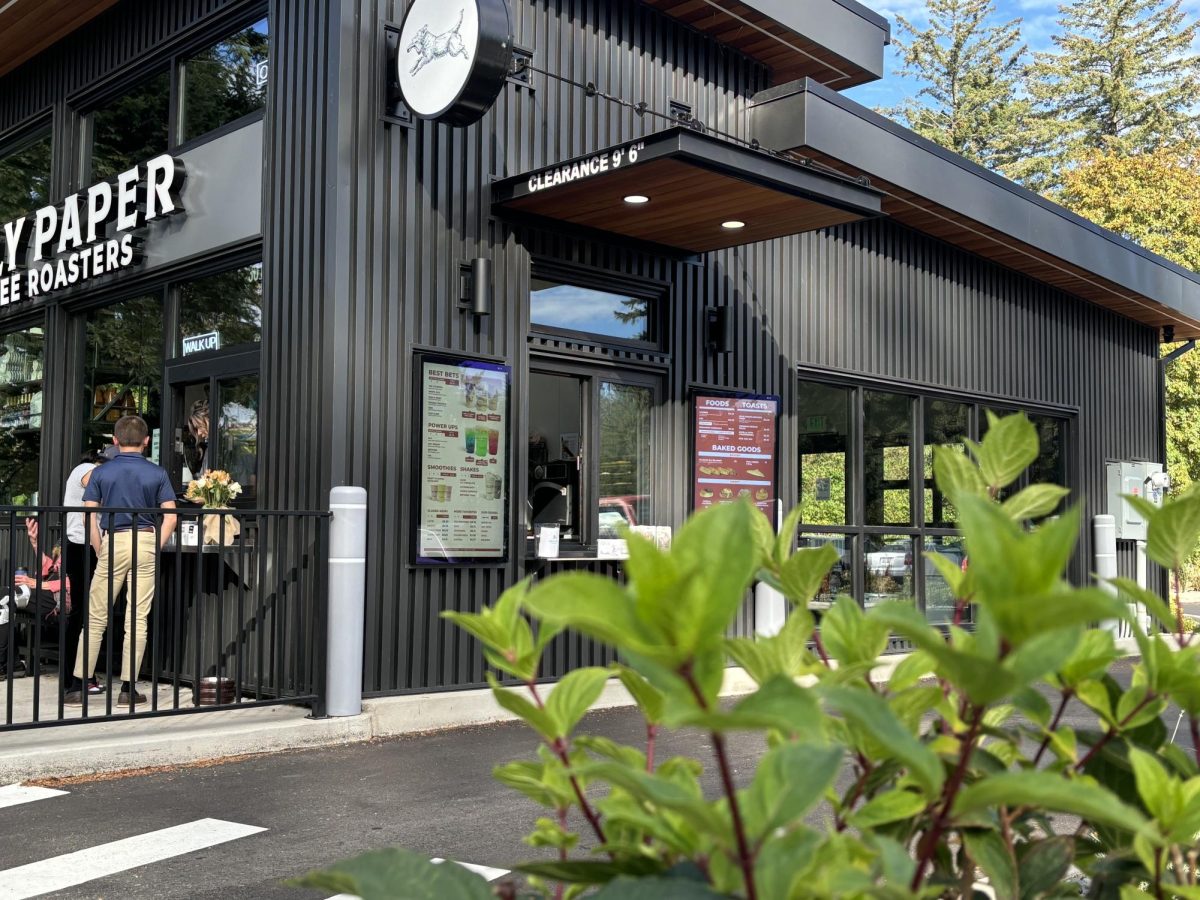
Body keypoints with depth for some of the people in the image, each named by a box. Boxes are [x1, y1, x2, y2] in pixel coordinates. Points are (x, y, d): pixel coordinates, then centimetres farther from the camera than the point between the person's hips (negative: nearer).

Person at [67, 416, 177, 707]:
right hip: (145, 542, 0)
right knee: (137, 618, 4)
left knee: (96, 618, 7)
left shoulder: (101, 473, 2)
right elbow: (170, 517, -3)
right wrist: (156, 549, 5)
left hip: (113, 541, 0)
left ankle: (80, 685, 8)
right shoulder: (157, 474, 3)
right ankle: (129, 688, 6)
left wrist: (99, 552, 5)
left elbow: (89, 516, -2)